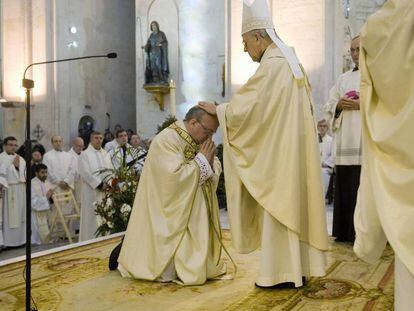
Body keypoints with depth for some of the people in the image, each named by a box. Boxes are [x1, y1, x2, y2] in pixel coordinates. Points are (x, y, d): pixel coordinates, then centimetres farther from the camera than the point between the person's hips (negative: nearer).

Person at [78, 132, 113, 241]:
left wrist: (107, 183, -8)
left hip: (106, 190, 5)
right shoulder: (85, 154, -2)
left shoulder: (106, 154, 15)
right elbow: (85, 173, -11)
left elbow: (110, 170, 10)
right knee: (92, 217, -3)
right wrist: (99, 185, -16)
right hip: (92, 190, -5)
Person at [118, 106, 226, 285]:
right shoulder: (166, 140, -20)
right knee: (170, 272, -7)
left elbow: (215, 172, 9)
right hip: (167, 215, -9)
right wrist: (202, 160, -20)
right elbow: (175, 177, -31)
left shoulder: (199, 141, 7)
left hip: (192, 215, 9)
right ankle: (127, 254, 15)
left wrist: (210, 160, -13)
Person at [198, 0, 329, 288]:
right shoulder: (290, 61, 16)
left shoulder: (272, 64, -14)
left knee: (278, 205, -3)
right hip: (292, 148, 9)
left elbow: (245, 105, -16)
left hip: (278, 150, -9)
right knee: (292, 204, 12)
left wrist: (217, 109, -1)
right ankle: (298, 267, 20)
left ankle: (282, 272, 5)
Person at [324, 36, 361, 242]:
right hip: (346, 145, 4)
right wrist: (339, 105, -4)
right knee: (346, 190, 4)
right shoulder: (344, 79, 20)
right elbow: (328, 107, 17)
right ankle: (346, 233, 13)